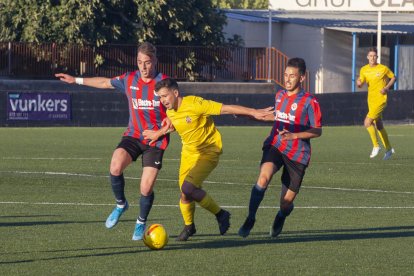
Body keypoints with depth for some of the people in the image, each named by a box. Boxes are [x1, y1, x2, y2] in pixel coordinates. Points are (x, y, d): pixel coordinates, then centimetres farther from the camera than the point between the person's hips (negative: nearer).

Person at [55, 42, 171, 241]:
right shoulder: (129, 80, 3)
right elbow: (105, 83, 20)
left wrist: (168, 126, -24)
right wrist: (76, 80, 26)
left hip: (156, 140, -3)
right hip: (133, 135, 3)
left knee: (146, 189, -9)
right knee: (115, 166, -26)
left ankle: (141, 224, 20)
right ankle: (120, 204, 2)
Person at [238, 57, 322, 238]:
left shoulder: (309, 102, -9)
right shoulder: (279, 95, 8)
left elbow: (317, 131, -9)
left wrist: (294, 135, -23)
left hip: (297, 154, -3)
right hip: (275, 147, 3)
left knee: (286, 202, 4)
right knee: (263, 178, -30)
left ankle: (280, 219, 42)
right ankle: (250, 219, -20)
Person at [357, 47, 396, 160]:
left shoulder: (383, 69, -8)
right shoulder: (364, 70, 5)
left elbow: (393, 78, 5)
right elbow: (360, 84, 8)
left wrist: (386, 88, -10)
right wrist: (359, 83, -16)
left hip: (380, 99, -6)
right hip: (371, 100, 6)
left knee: (367, 122, -17)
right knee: (379, 126, 13)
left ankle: (376, 146, -4)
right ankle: (388, 149, 26)